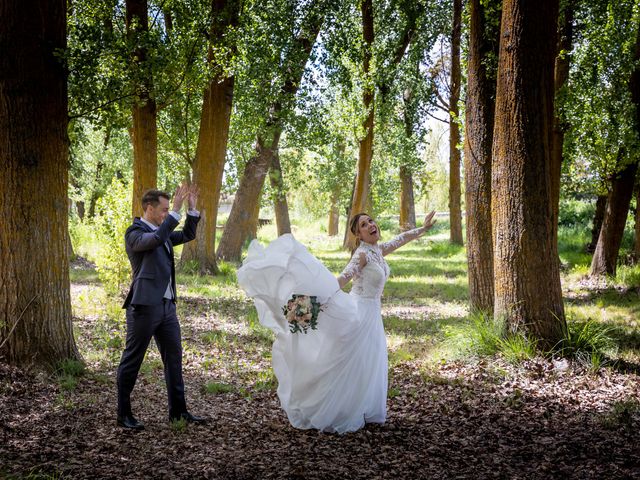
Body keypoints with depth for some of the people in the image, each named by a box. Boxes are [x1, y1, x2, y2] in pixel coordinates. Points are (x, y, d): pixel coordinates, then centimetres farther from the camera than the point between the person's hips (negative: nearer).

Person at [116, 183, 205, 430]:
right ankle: (124, 414, 10)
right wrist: (176, 211, -28)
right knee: (132, 361, 2)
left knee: (174, 357, 11)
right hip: (144, 306, -9)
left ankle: (178, 410, 19)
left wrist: (192, 209, 10)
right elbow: (155, 239, -30)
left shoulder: (162, 231, 15)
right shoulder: (134, 232, -10)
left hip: (166, 305, 9)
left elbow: (187, 235, 23)